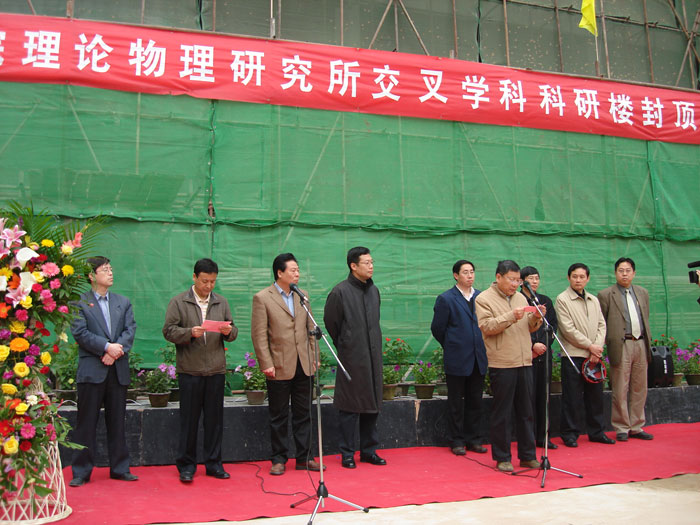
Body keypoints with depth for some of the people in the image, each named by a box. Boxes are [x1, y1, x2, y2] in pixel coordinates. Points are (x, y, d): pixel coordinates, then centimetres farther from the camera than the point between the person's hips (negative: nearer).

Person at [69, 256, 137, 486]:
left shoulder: (123, 302, 15)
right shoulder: (79, 303, 2)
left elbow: (130, 330, 4)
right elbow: (80, 333, -9)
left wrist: (117, 350, -12)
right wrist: (107, 347, -17)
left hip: (118, 370, 4)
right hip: (91, 370, -4)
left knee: (117, 421, 9)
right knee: (87, 422, 1)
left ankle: (120, 468, 17)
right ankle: (81, 471, 9)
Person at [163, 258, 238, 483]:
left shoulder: (221, 303, 12)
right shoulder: (178, 302, 2)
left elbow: (233, 332, 14)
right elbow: (168, 331, -4)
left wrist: (229, 331, -9)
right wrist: (190, 333, -19)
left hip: (216, 369, 3)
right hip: (190, 370, -3)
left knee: (215, 418, 7)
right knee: (189, 419, 3)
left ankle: (214, 463, 18)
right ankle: (186, 465, 14)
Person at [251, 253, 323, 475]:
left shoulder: (303, 296, 11)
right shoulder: (262, 298, -5)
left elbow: (310, 329, 14)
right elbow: (259, 335, -8)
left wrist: (314, 358, 8)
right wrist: (267, 364, -13)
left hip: (303, 366, 5)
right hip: (280, 367, -5)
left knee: (303, 414, 10)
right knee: (278, 417, 5)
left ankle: (303, 458, 19)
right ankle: (278, 460, 16)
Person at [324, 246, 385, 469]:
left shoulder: (374, 290, 10)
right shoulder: (340, 291, -9)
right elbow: (330, 322, -1)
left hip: (373, 356, 6)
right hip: (351, 358, -6)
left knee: (372, 404, 11)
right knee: (349, 407, 0)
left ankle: (369, 450, 21)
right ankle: (347, 453, 10)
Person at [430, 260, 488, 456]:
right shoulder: (446, 299, -5)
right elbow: (437, 329, -1)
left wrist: (481, 347, 9)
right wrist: (451, 346, 7)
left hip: (478, 358, 4)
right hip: (457, 359, -4)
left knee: (475, 401, 10)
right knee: (456, 402, 5)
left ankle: (473, 439, 20)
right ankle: (457, 441, 14)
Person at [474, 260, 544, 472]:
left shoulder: (520, 298, 17)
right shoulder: (484, 299, -2)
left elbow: (529, 327, 19)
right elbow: (486, 327, -14)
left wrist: (535, 317, -2)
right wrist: (511, 317, -21)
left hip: (524, 363, 6)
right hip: (501, 365, -6)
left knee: (526, 412, 10)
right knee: (502, 413, 1)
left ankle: (528, 455, 20)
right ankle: (502, 458, 11)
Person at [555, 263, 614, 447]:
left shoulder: (594, 300, 15)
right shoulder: (562, 299, -3)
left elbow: (601, 325, 10)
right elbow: (568, 329, -11)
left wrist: (597, 348, -5)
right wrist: (590, 345, -11)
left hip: (594, 355, 5)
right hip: (573, 354, -5)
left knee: (595, 394, 10)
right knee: (572, 397, -2)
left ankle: (596, 431, 21)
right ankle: (569, 434, 8)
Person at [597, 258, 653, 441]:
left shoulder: (643, 293, 15)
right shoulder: (606, 294, -1)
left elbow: (646, 319, 19)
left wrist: (648, 342, 14)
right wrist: (605, 342, -5)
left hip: (641, 345, 5)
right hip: (621, 346, -5)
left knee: (639, 389, 9)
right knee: (620, 390, -2)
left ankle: (636, 427, 19)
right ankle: (621, 428, 9)